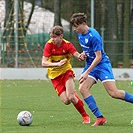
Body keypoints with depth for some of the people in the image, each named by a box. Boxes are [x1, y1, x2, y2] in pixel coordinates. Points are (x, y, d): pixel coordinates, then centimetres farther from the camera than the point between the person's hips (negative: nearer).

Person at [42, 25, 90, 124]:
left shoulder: (67, 45, -11)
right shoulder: (49, 45, -14)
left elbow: (78, 55, -22)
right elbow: (44, 63, -20)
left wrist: (81, 56, -47)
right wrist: (57, 64, -36)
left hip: (66, 71, -1)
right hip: (55, 75, 1)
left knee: (71, 97, -21)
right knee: (66, 101, -13)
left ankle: (85, 116, 0)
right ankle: (74, 95, 24)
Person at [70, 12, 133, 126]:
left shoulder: (93, 36, -22)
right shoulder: (80, 34, 4)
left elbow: (98, 57, -21)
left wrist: (87, 73, -23)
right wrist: (84, 54, 0)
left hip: (102, 64, -8)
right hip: (90, 65, 8)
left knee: (114, 93, -16)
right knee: (82, 88, -14)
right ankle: (100, 118, -12)